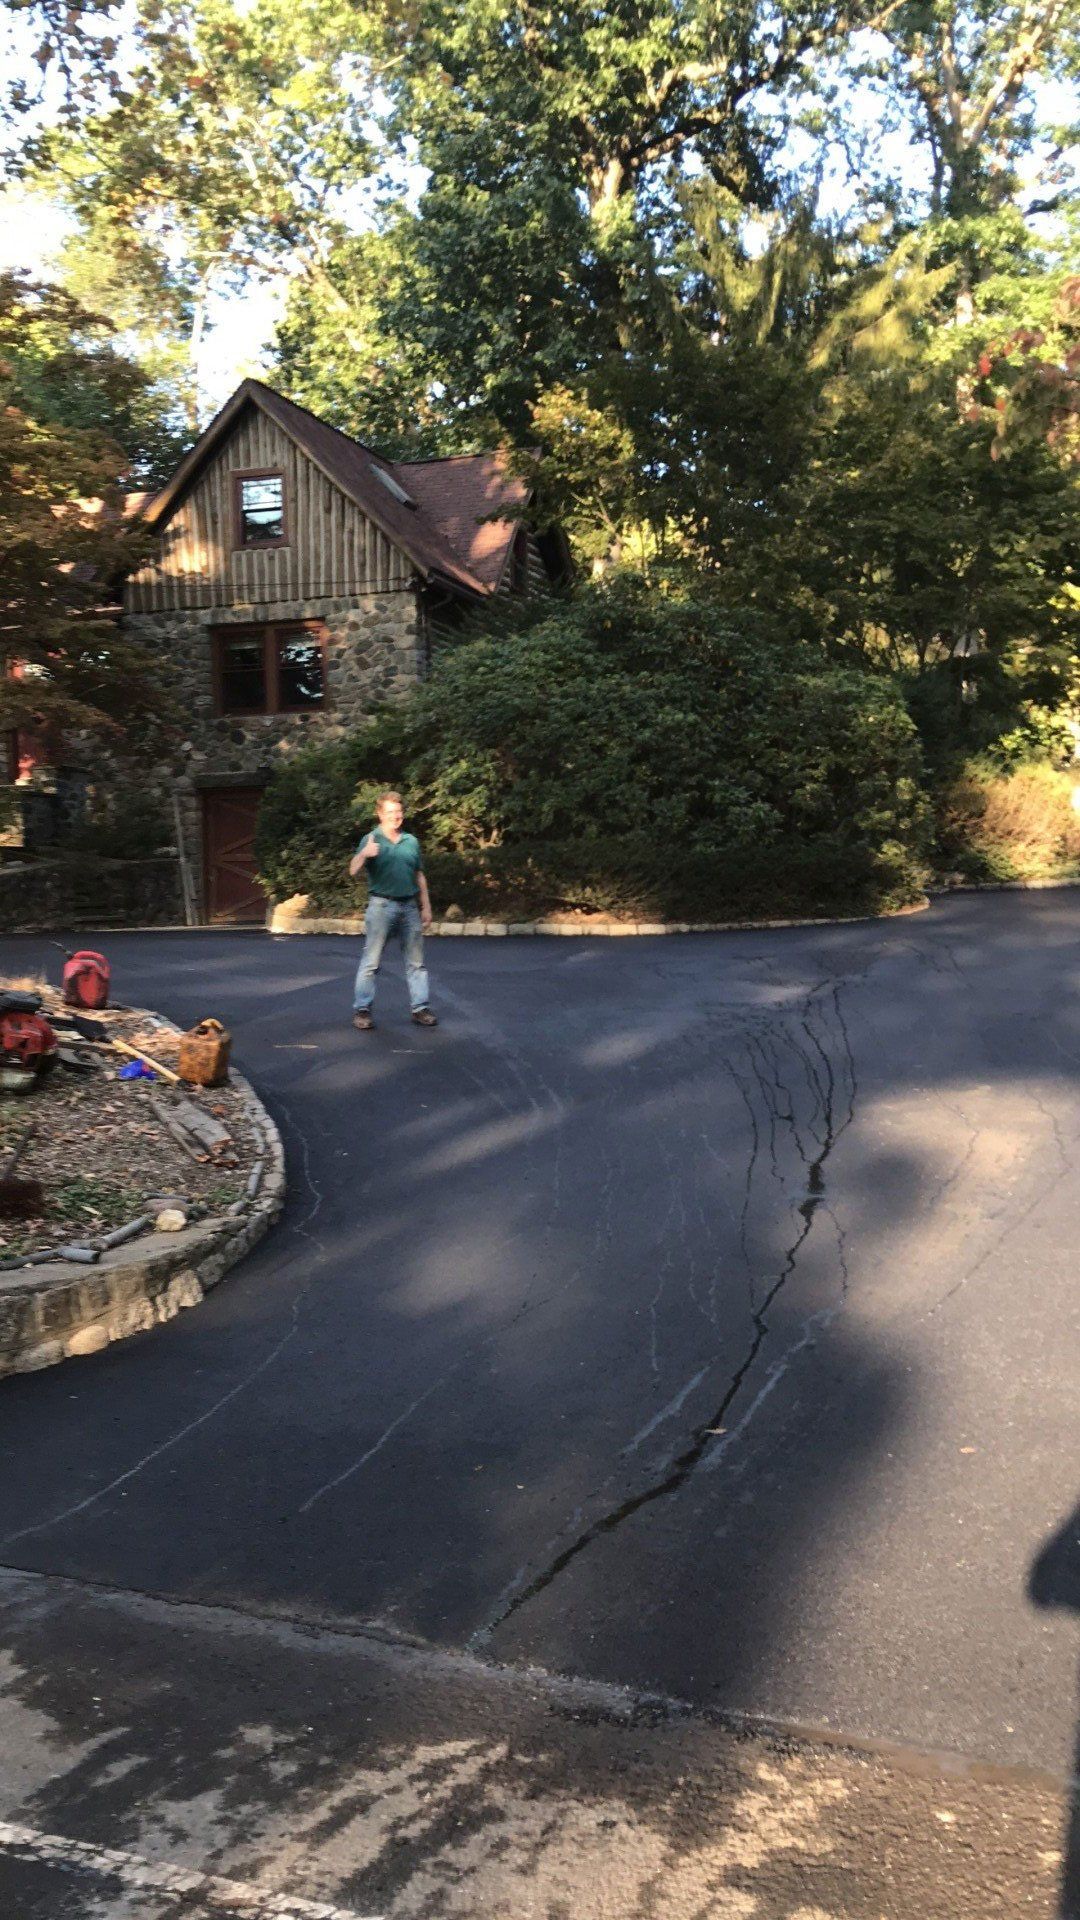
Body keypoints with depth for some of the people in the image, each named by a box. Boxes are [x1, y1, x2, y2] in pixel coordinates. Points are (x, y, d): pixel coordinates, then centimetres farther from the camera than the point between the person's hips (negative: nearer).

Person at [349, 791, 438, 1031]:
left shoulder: (411, 841, 12)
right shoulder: (371, 840, -3)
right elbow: (353, 871, -15)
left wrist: (426, 907, 15)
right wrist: (363, 855, -36)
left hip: (409, 906, 5)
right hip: (381, 905, -5)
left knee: (416, 962, 8)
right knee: (371, 961, -3)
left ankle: (420, 1008, 14)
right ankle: (361, 1010, 0)